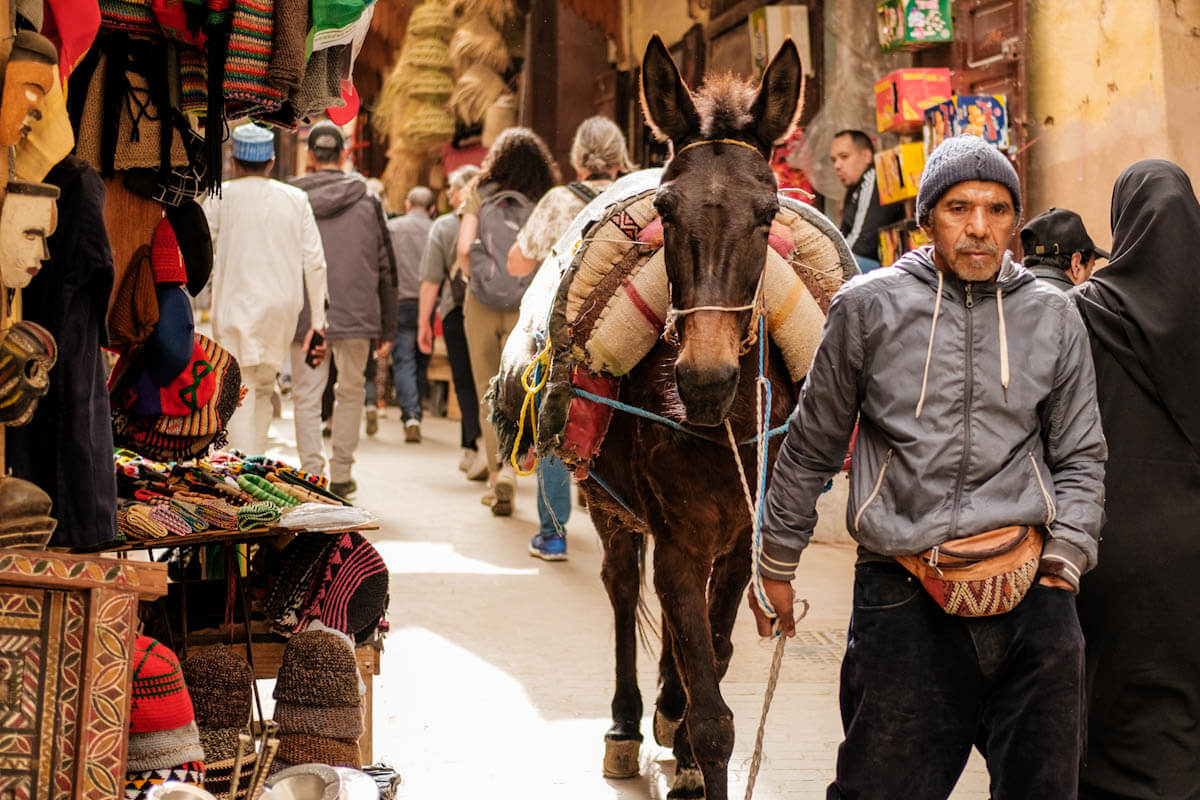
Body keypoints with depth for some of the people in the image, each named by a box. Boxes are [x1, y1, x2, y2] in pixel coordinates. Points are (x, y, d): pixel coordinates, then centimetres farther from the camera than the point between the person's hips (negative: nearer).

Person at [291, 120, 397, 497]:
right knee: (351, 391, 16)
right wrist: (387, 328, 11)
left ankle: (312, 475, -4)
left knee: (307, 397, 4)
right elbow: (385, 268, 5)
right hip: (356, 316, 1)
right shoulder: (367, 201, 3)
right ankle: (341, 473, 18)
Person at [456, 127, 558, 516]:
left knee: (488, 395, 12)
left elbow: (463, 248, -9)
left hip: (480, 305, 1)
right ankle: (509, 465, -20)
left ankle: (495, 478, 13)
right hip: (526, 309, -1)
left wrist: (472, 277, 8)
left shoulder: (479, 195, -1)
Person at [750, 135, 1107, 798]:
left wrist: (1065, 557, 1)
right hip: (901, 592, -2)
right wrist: (776, 564, 17)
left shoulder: (1053, 316, 9)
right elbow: (811, 445, 13)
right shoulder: (868, 307, 4)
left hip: (1030, 593, 2)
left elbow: (1080, 457, 15)